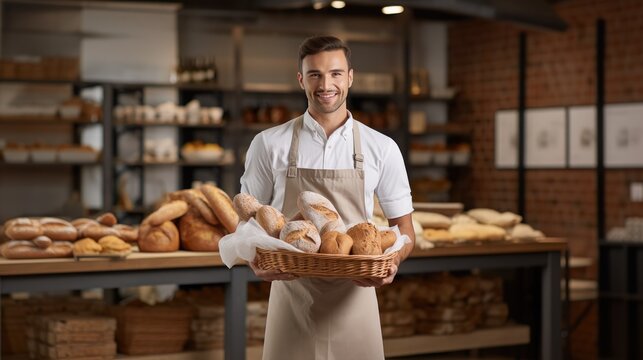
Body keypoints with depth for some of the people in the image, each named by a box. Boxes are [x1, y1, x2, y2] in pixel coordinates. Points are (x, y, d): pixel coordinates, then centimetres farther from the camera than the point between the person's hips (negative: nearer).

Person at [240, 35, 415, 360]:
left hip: (353, 298, 1)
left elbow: (404, 229, 9)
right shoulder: (269, 144, 1)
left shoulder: (381, 148, 2)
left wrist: (392, 262, -13)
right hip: (291, 298, 0)